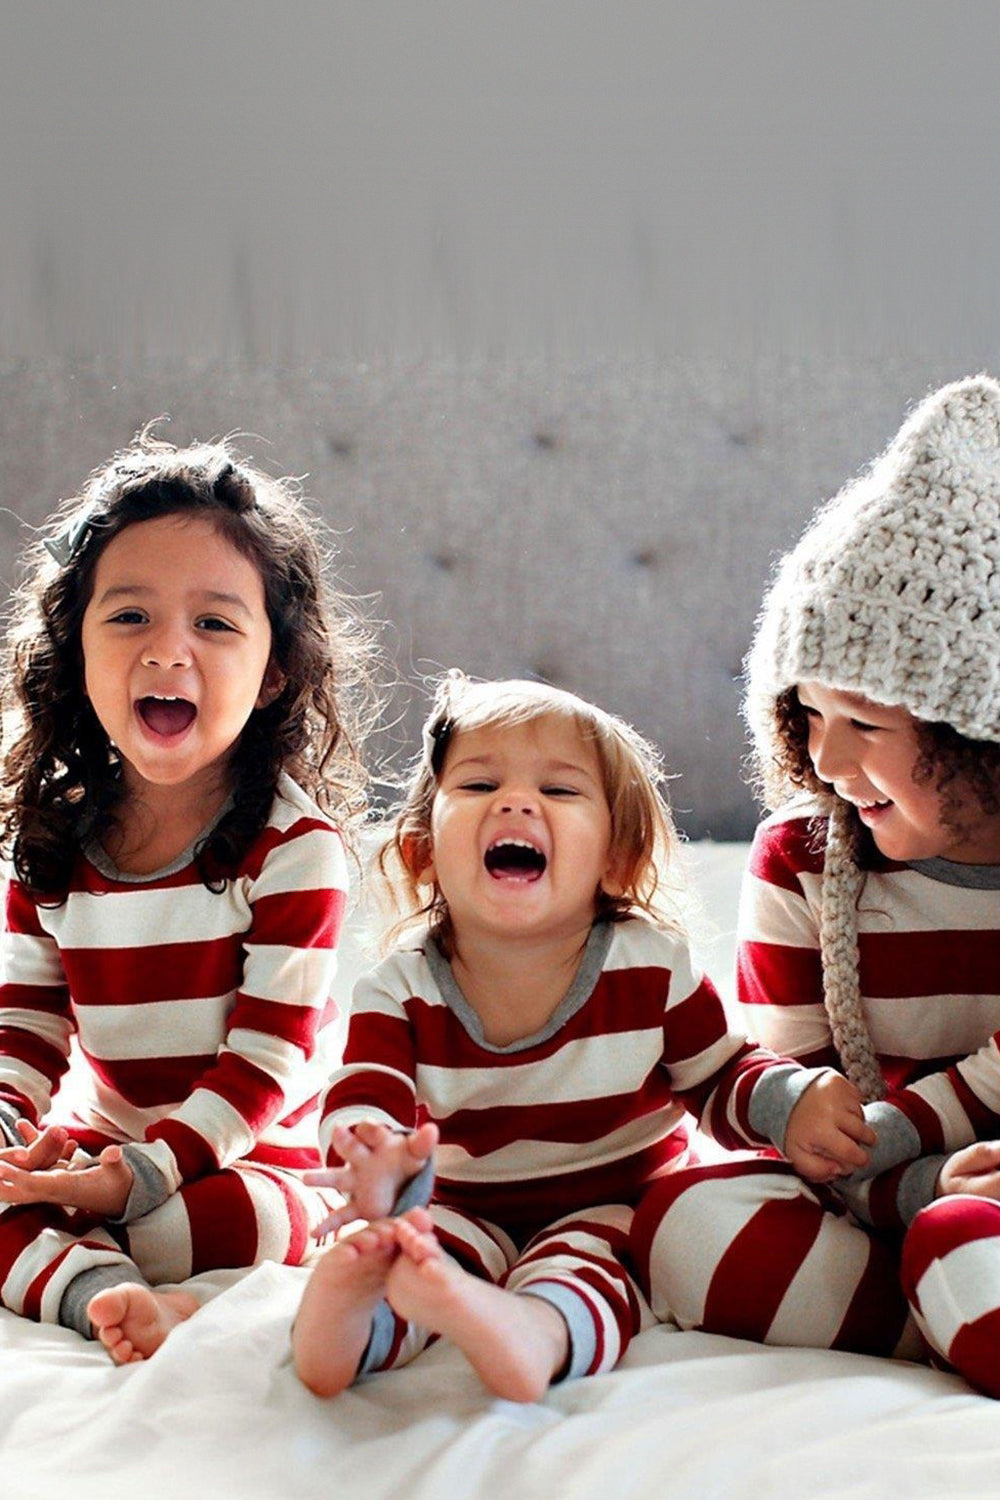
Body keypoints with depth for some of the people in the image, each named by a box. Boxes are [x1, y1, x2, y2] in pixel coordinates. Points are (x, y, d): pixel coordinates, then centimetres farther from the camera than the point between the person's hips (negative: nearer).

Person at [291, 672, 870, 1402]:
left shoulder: (653, 967, -9)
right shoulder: (401, 992, -11)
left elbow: (718, 1075, 5)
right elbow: (362, 1112, -24)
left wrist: (787, 1101, -19)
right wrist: (379, 1172, -50)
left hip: (616, 1203, -2)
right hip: (467, 1211, 3)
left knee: (580, 1267, -34)